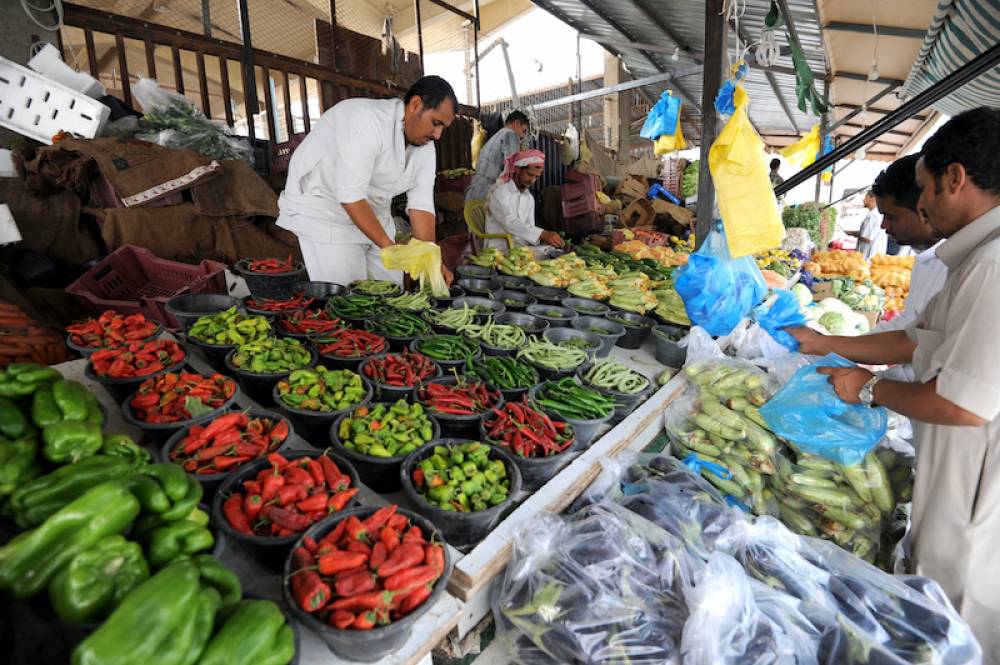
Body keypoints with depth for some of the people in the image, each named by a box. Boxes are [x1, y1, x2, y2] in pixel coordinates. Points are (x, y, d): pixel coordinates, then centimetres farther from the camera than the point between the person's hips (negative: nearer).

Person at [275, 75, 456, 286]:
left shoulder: (425, 146, -2)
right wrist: (388, 246, -31)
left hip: (374, 215, 7)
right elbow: (350, 196, -30)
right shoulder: (366, 120, -25)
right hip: (323, 215, -7)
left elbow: (421, 204, -6)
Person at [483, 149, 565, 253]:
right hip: (499, 251, -7)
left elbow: (530, 229, 10)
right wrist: (543, 234, -36)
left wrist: (545, 239, -13)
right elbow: (509, 222, -25)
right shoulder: (499, 191, -10)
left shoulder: (530, 198, 14)